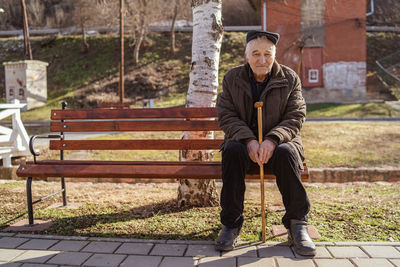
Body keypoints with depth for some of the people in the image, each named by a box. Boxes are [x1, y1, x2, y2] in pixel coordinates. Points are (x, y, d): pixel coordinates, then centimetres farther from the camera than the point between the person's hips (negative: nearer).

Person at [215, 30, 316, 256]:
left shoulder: (290, 79, 3)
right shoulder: (232, 78, 5)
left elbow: (296, 117, -4)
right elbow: (226, 117, -3)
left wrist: (272, 140, -23)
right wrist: (249, 141, -21)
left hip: (278, 142, 0)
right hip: (243, 142, 1)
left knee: (285, 153, -34)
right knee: (232, 151, -33)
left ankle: (297, 224, -20)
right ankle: (231, 224, -22)